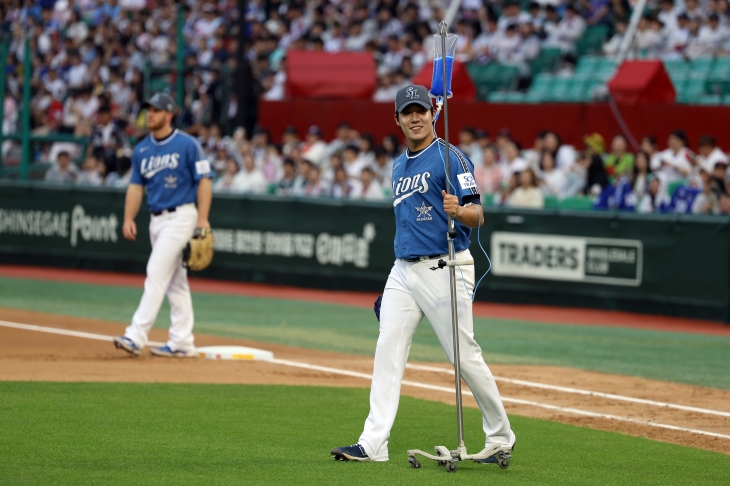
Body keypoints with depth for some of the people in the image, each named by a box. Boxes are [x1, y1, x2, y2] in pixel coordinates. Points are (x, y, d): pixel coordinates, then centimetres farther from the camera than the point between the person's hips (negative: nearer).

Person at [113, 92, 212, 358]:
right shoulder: (142, 150, 9)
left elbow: (204, 181, -9)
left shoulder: (187, 145, -8)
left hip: (181, 215, -7)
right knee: (175, 281, 11)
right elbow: (136, 186, 11)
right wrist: (129, 219, -1)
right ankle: (182, 343, 15)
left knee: (157, 274, -15)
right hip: (157, 219, 7)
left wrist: (202, 219, -16)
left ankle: (136, 336, -20)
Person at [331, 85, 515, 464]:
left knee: (464, 355, -3)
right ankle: (373, 445, -8)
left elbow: (477, 216, -14)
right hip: (403, 271, 7)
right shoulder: (400, 166, 17)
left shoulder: (450, 157, -7)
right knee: (387, 352, -4)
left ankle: (500, 437, 12)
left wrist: (458, 211, -36)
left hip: (444, 269, -7)